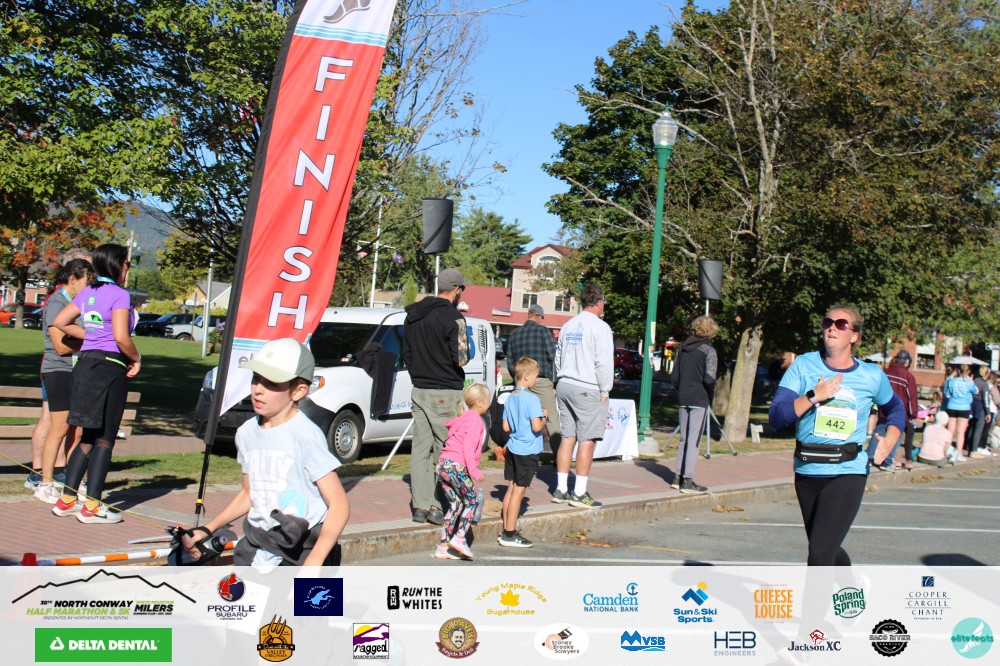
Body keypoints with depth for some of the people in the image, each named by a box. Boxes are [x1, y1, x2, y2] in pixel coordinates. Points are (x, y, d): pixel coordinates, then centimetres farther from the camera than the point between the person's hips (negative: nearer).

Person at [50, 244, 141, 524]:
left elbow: (60, 322, 15)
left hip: (85, 364, 8)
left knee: (89, 437, 15)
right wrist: (136, 360, -5)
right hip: (110, 367, -8)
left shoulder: (87, 292, 12)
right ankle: (92, 507, -1)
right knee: (104, 439, -2)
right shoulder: (119, 295, -11)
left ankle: (66, 500, 17)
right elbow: (121, 337, -20)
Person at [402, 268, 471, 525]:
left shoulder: (413, 316, 11)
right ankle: (438, 507, -1)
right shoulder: (453, 317, -13)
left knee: (420, 450, 9)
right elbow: (461, 358, -16)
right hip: (445, 394, -7)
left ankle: (420, 506, 11)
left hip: (419, 391, 7)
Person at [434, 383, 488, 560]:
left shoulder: (462, 418, 22)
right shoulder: (475, 421, -7)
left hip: (443, 463, 9)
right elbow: (468, 446, -18)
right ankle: (459, 538, -8)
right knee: (471, 501, 3)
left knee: (455, 505, 12)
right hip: (456, 466, -9)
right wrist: (474, 470, -21)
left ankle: (443, 547, 9)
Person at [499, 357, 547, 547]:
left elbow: (506, 427, 11)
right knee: (519, 491, -2)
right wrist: (544, 419, -3)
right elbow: (536, 427, -21)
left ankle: (506, 530, 19)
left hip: (512, 449, 7)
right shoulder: (532, 399, -16)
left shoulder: (509, 399, 8)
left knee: (511, 488, 14)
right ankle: (510, 535, 2)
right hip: (527, 452, -7)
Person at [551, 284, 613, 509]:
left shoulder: (568, 326, 14)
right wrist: (604, 391, -6)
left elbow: (558, 358, 18)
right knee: (587, 439, -3)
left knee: (568, 437, 11)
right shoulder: (600, 327, -9)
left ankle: (560, 490, 13)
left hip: (564, 386, 7)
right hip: (587, 389, -7)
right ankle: (579, 493, -2)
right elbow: (604, 362, -13)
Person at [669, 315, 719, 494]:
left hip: (683, 399, 6)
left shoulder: (683, 349, 9)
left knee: (684, 439, 14)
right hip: (700, 400, -6)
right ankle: (688, 481, -3)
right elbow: (709, 379, -17)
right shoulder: (708, 351, -9)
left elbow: (674, 377, 9)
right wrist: (711, 398, -2)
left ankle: (679, 478, 18)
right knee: (694, 440, -3)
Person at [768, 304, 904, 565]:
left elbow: (896, 409, 22)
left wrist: (890, 440, 3)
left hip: (848, 473, -3)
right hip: (807, 472, 3)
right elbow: (776, 416, -10)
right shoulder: (804, 365, -1)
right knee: (827, 549, 20)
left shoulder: (872, 376, 2)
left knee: (820, 553, -17)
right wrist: (814, 396, -20)